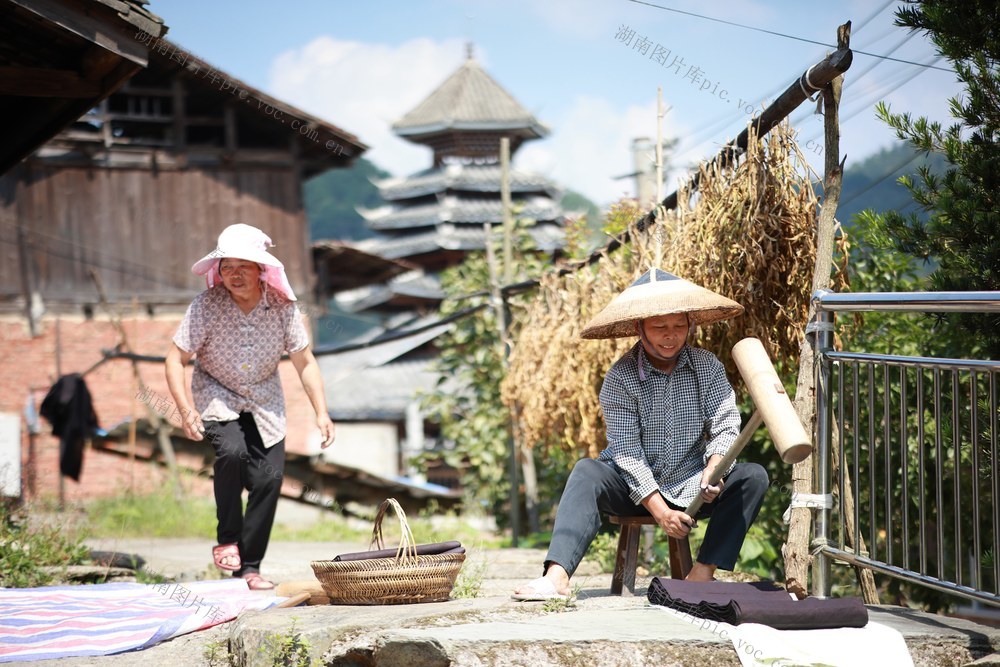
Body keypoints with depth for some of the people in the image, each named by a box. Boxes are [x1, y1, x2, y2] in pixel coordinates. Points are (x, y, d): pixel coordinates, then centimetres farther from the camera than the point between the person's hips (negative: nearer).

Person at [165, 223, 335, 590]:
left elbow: (304, 362, -4)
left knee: (268, 478, -9)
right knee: (232, 451, -30)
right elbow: (176, 359, -16)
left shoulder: (282, 307, -14)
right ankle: (227, 540, -12)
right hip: (216, 394, -2)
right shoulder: (206, 305, -20)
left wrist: (321, 412, -12)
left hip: (264, 399, 2)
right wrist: (187, 411, -27)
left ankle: (249, 567, 4)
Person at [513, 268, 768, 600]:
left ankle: (703, 573, -29)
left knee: (753, 477, -22)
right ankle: (556, 577, -48)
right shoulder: (619, 378, -9)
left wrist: (713, 471, -31)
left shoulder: (707, 366, -2)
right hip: (636, 487, -2)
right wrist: (660, 511, -26)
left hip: (691, 486, 2)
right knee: (587, 472, -30)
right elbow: (626, 452, -15)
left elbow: (726, 427, -9)